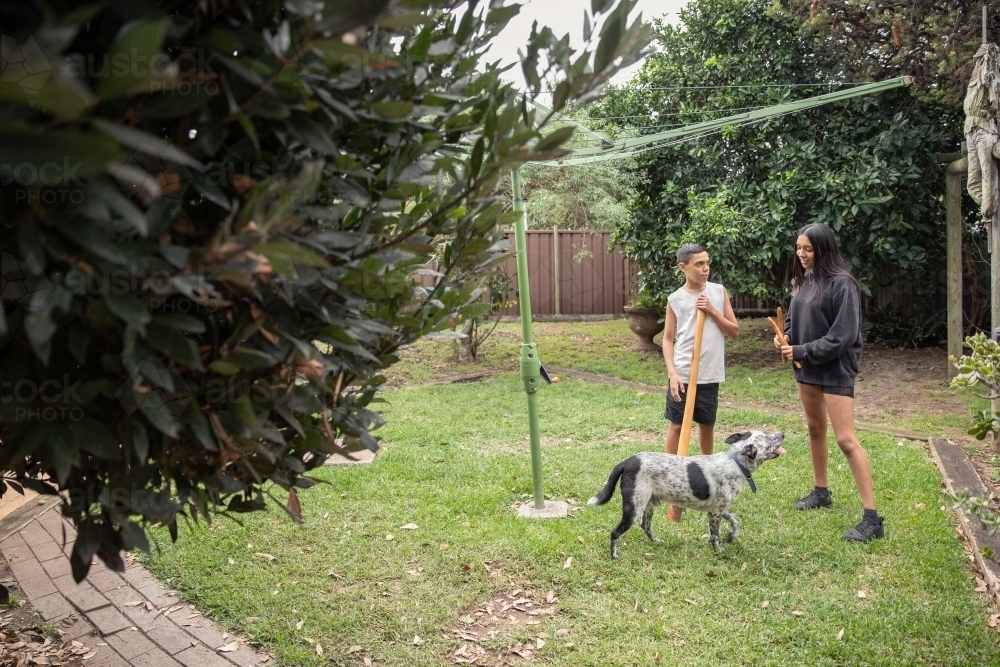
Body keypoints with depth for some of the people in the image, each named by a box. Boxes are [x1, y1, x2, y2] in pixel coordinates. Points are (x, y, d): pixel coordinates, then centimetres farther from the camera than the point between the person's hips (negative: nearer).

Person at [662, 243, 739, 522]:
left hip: (710, 375, 2)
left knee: (706, 424, 16)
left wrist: (712, 311, -10)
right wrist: (672, 373, -10)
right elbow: (668, 339, 0)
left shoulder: (718, 291, 2)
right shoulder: (675, 299, -3)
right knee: (676, 425, 1)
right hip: (683, 374, -2)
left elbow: (734, 331, 4)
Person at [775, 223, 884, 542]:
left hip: (836, 369, -8)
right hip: (807, 367, 8)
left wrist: (801, 351, -18)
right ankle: (820, 492, 37)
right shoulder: (802, 281, 6)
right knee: (815, 429, 20)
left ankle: (872, 518, -6)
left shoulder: (841, 284, -17)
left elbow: (843, 336, -20)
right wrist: (784, 337, -3)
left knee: (846, 439, -10)